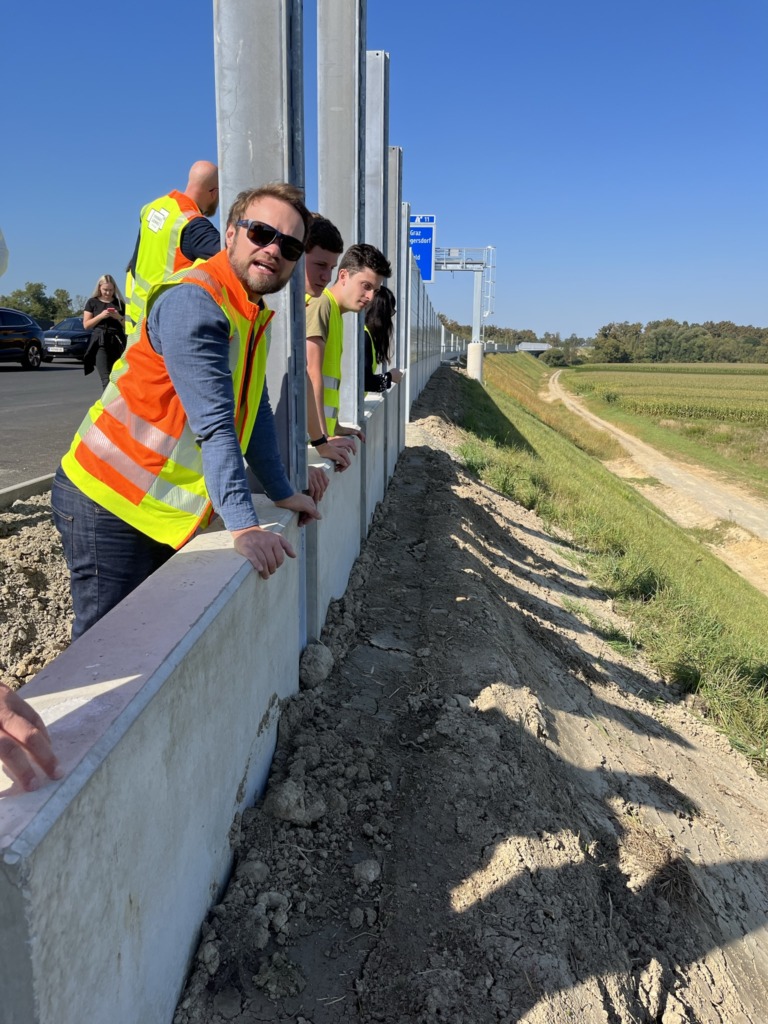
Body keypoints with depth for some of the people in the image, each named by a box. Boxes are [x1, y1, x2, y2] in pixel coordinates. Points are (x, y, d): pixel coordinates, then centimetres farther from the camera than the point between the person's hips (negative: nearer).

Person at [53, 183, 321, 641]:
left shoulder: (252, 314, 10)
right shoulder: (194, 302, -20)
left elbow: (255, 411, 13)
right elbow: (214, 425, -27)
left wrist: (282, 493, 13)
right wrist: (243, 526, -30)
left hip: (165, 511, 9)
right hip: (111, 504, -8)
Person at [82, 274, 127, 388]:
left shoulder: (120, 303, 14)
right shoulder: (92, 302, 10)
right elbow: (86, 325, 4)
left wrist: (118, 317, -6)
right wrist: (101, 316, -9)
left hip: (117, 342, 2)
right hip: (100, 342, -2)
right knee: (106, 378, -15)